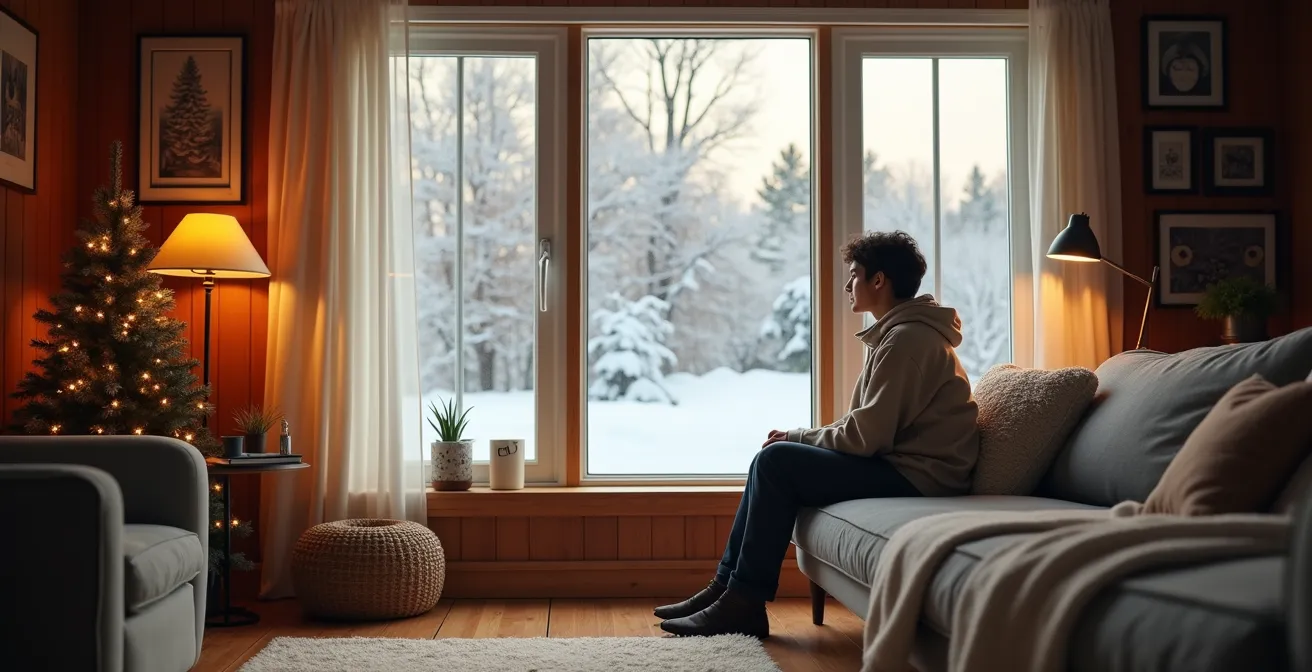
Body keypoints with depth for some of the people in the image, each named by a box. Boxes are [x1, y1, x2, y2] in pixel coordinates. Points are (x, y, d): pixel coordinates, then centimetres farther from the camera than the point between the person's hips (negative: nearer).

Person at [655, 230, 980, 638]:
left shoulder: (907, 338, -16)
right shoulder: (899, 333, 18)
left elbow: (866, 436, -22)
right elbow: (866, 428, 17)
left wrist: (795, 436, -6)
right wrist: (796, 438, 3)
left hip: (915, 475, -10)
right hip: (896, 462, 10)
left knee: (777, 461, -17)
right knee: (771, 459, 5)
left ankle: (744, 604, -11)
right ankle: (728, 586, 4)